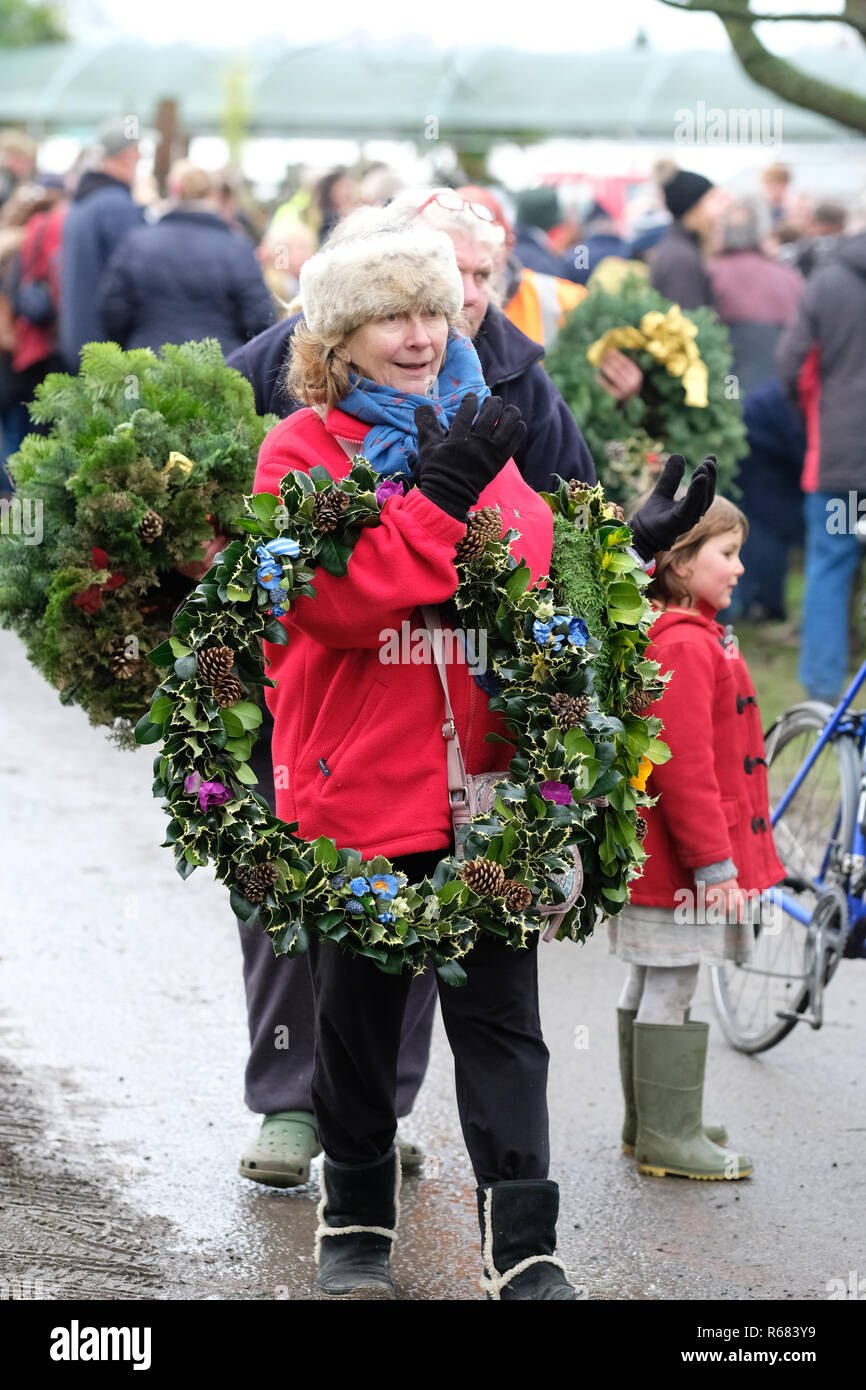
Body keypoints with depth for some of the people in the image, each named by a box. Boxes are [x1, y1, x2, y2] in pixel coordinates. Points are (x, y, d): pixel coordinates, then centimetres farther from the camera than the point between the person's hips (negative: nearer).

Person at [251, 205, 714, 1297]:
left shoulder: (480, 440, 13)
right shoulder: (301, 451, -4)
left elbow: (541, 574, 17)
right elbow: (332, 601, -18)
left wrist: (627, 548, 3)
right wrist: (438, 503, -21)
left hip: (485, 785, 3)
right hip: (359, 787, -3)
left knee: (500, 1020, 1)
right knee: (358, 1015, 10)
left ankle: (523, 1252, 3)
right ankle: (356, 1222, 28)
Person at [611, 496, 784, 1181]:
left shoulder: (680, 637, 14)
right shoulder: (684, 647, -20)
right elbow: (685, 766, -24)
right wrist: (715, 862, -23)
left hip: (656, 857, 11)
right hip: (680, 862, -11)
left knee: (652, 983, 16)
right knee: (673, 987, -5)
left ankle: (650, 1121, 27)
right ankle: (669, 1138, 1)